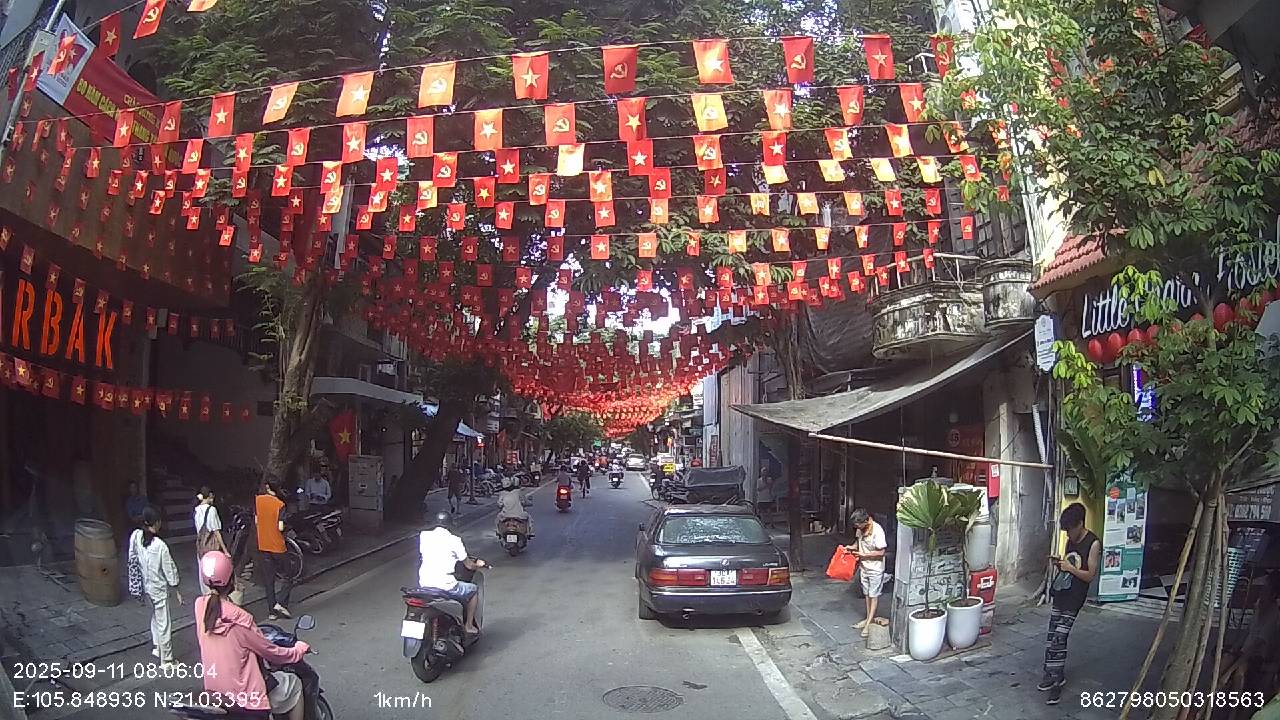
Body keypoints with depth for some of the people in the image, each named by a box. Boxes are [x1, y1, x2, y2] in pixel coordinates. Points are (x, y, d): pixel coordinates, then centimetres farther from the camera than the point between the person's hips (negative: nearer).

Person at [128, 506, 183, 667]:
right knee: (164, 624, 6)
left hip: (145, 585, 7)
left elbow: (132, 558, 2)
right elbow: (169, 569, -17)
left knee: (155, 616, 28)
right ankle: (166, 660, 16)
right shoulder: (160, 546, -27)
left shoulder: (136, 536, -12)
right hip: (159, 588, -7)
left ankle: (156, 647, 42)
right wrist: (176, 591, -5)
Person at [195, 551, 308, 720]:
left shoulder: (200, 605, -9)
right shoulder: (239, 618, -27)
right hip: (244, 695, -8)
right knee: (295, 684, 14)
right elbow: (271, 652, -14)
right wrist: (299, 650, 1)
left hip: (213, 688, 8)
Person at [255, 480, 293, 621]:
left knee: (268, 581, 12)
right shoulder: (280, 504, -13)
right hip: (278, 546, -4)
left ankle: (272, 611, 14)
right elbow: (281, 527, -16)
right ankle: (281, 603, -3)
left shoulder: (257, 500, -3)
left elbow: (256, 521, 3)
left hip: (263, 546, 4)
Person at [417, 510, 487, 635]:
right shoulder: (454, 540, -4)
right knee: (474, 589, 20)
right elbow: (468, 565, 2)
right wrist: (477, 564, 26)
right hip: (445, 586, -5)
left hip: (424, 585, 5)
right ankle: (468, 625, 23)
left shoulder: (423, 535, 5)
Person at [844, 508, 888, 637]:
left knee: (874, 595, 3)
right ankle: (869, 618, 30)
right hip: (864, 567, 7)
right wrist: (852, 547, -3)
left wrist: (864, 554, -20)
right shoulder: (861, 529, -4)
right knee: (866, 593, 17)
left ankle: (869, 623, 7)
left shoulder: (877, 531, -27)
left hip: (875, 569, -7)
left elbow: (881, 552, -23)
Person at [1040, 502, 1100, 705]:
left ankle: (1055, 682, -5)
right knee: (1053, 638, 9)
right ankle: (1055, 676, 22)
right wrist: (1058, 563, 0)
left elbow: (1090, 575, -11)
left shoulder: (1093, 543, -11)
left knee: (1058, 639, -12)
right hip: (1059, 594, 8)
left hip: (1073, 599, -7)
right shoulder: (1070, 541, 11)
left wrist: (1070, 568, -22)